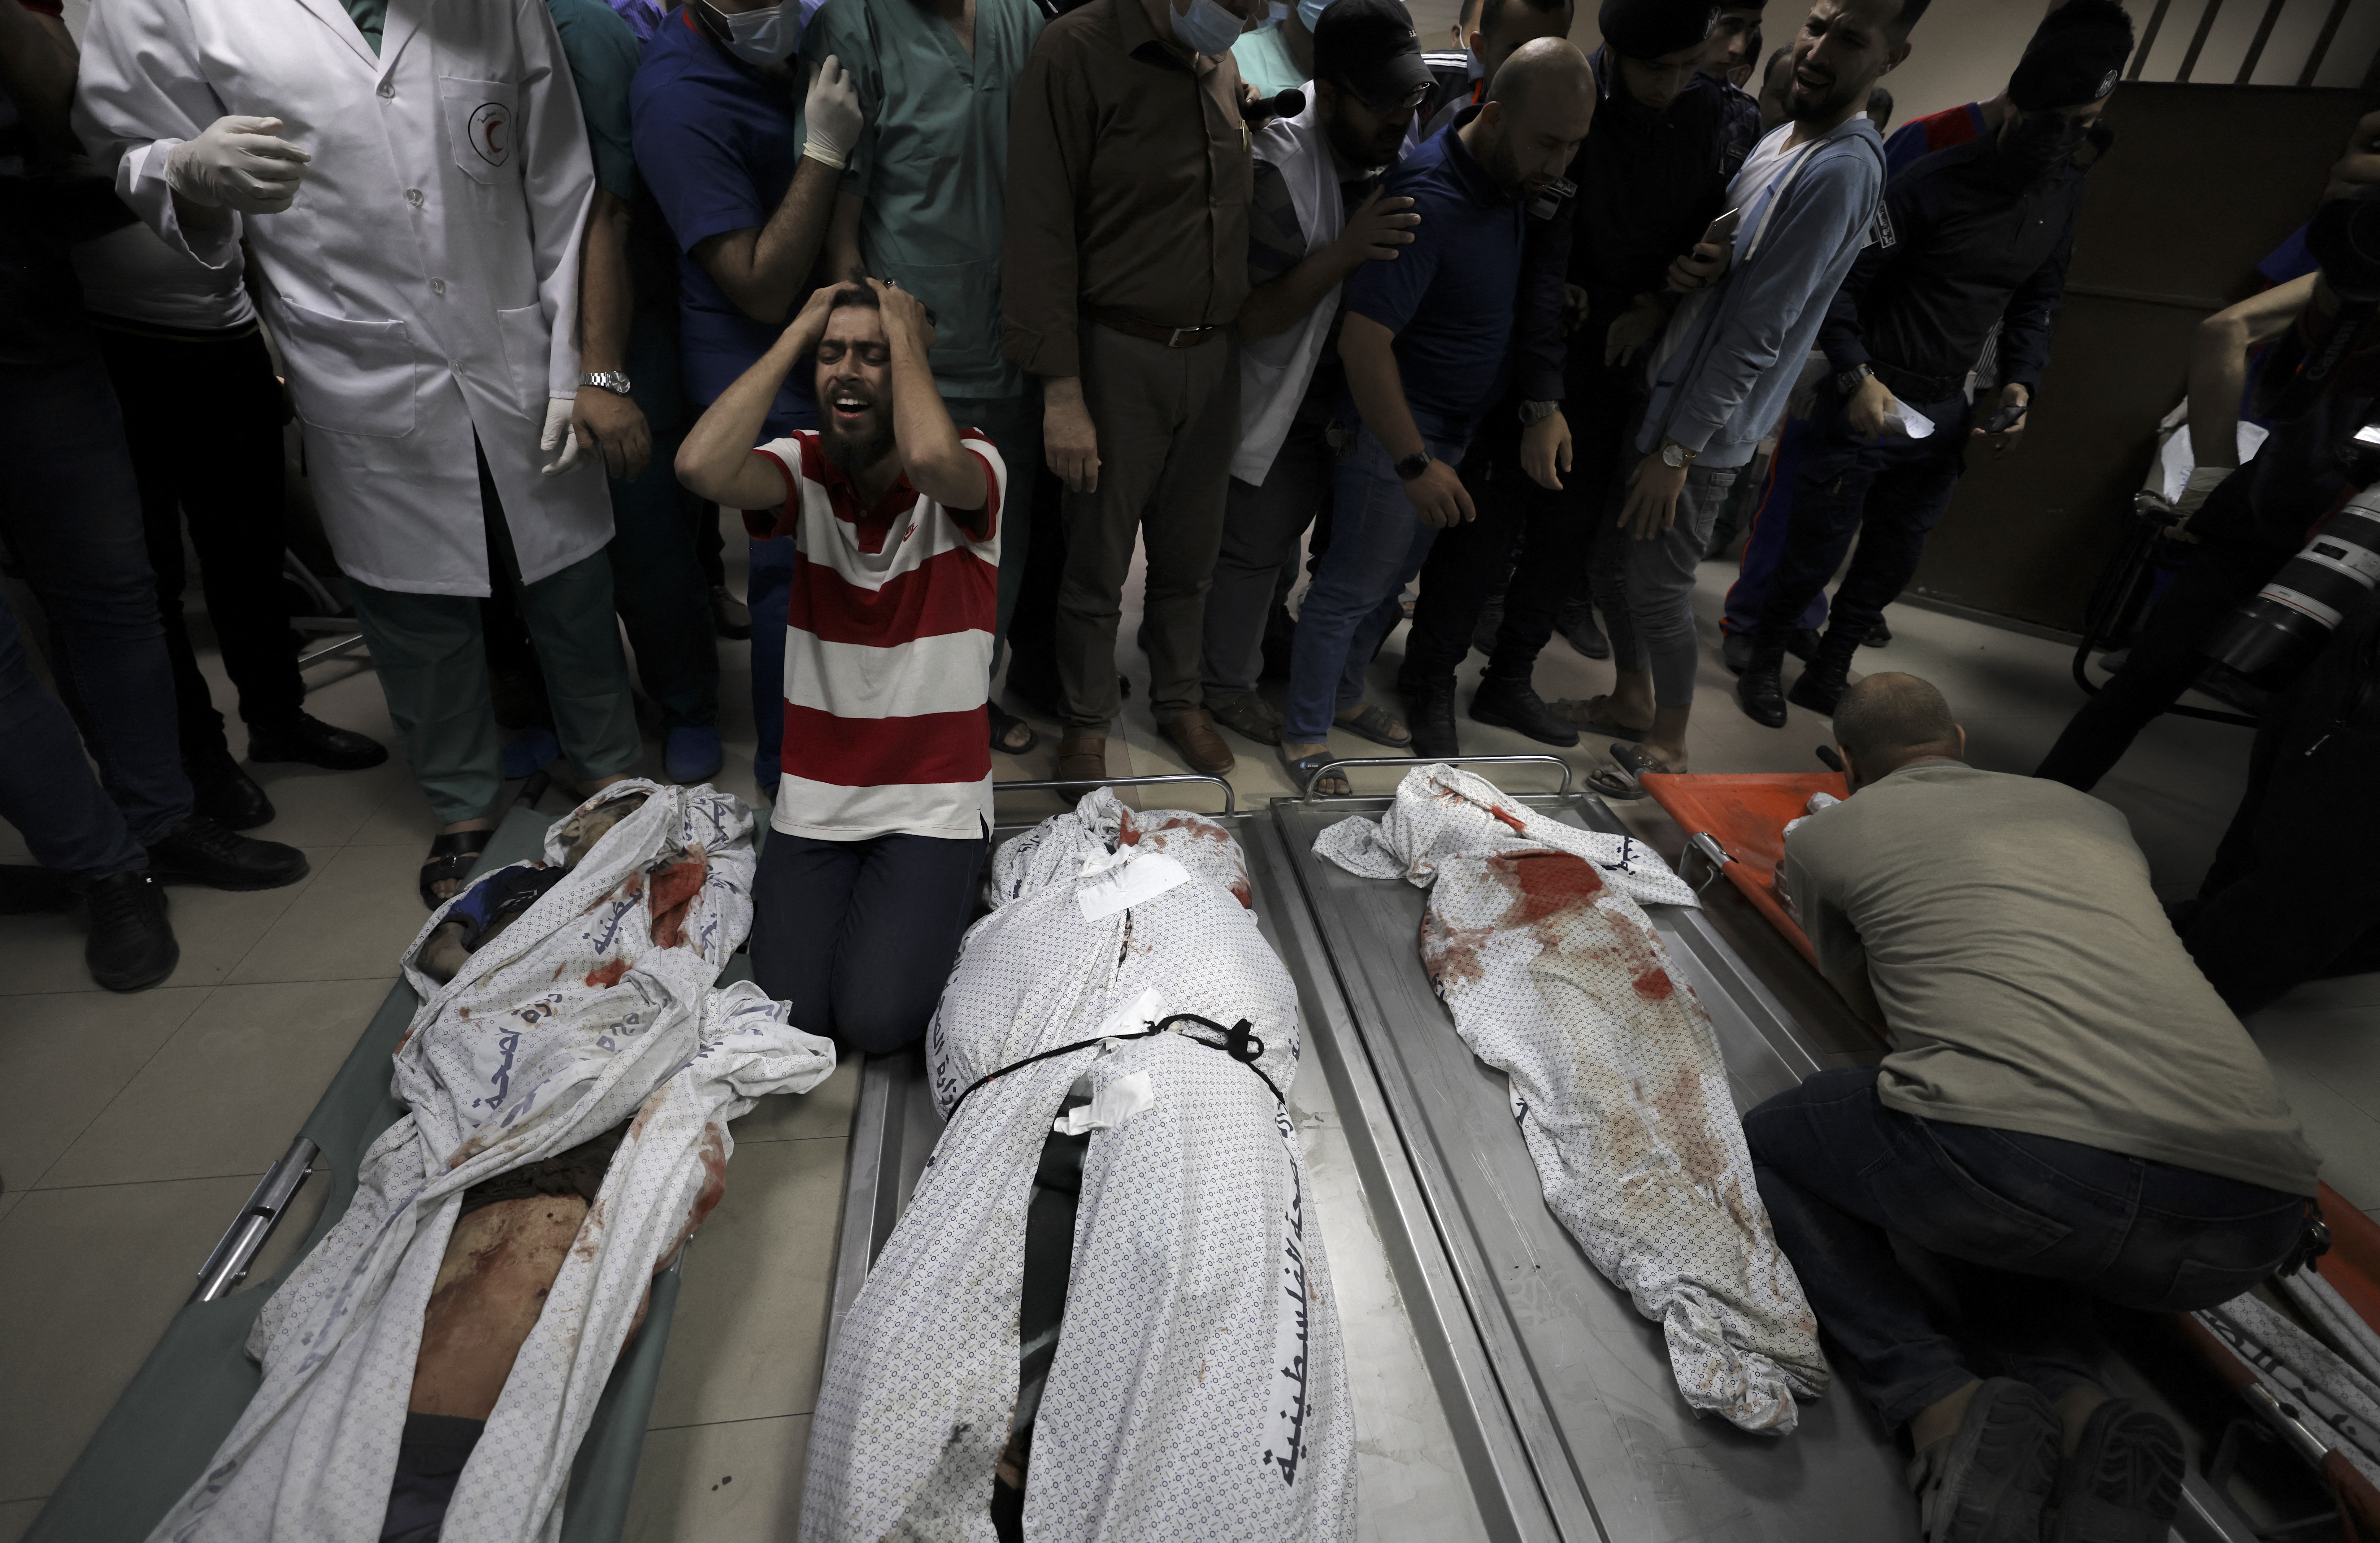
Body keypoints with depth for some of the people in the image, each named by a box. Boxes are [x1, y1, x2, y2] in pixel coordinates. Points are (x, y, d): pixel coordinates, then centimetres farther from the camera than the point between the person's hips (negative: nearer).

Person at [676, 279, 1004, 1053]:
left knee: (877, 1020, -12)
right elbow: (703, 467, -25)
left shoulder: (972, 466, -9)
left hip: (934, 799, -2)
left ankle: (935, 892, 18)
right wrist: (798, 332, -14)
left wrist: (906, 333, -17)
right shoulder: (805, 467, -2)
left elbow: (930, 458, -35)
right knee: (791, 1011, -5)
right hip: (814, 795, 3)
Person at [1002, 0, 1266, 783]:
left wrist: (1235, 342, 10)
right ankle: (1086, 723, 24)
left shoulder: (1222, 66, 11)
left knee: (1189, 556, 14)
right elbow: (1041, 233, -12)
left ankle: (1179, 700, 33)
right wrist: (1062, 393, -17)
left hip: (1213, 356, 6)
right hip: (1118, 358, -5)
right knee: (1098, 566, 5)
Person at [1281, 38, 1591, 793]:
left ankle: (1345, 695, 36)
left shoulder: (1516, 180, 3)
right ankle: (1305, 737, 16)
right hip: (1399, 426, -8)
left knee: (1395, 574, 18)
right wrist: (1414, 463, -28)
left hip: (1462, 424, 9)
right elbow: (1362, 339, -28)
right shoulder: (1431, 199, -24)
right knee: (1352, 586, 0)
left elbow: (1534, 304, 11)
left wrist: (1547, 405, -4)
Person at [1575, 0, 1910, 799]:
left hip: (1703, 429, -9)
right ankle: (1633, 697, 35)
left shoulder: (1842, 170, -18)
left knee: (1661, 590, 0)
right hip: (1662, 393, 9)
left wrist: (1677, 450, -21)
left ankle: (1668, 746, 18)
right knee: (1625, 561, 17)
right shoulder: (1783, 140, 12)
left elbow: (1755, 334, -21)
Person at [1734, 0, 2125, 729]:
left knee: (1893, 560, 12)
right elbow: (1844, 285, -11)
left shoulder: (2065, 194, 8)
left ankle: (1827, 674, 27)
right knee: (1815, 551, 0)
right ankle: (1763, 664, 21)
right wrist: (1857, 376, -22)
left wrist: (2020, 382, 0)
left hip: (1943, 415, 6)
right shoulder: (1934, 182, -12)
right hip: (1868, 400, -6)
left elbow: (2038, 301, 16)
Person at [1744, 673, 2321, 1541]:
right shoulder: (2091, 814, 28)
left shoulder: (1824, 835, 16)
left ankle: (1945, 1412, 1)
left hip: (2023, 1161, -6)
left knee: (1769, 1143, 20)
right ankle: (2079, 1411, 9)